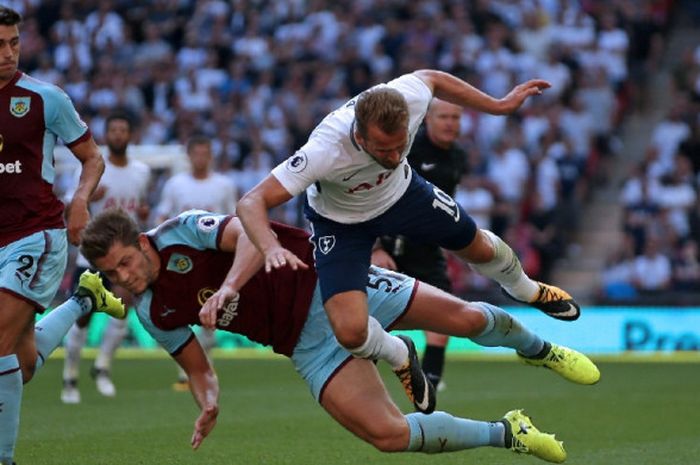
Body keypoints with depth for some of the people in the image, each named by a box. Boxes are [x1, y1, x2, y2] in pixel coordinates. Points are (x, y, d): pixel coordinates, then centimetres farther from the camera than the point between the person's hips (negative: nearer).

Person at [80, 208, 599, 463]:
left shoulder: (183, 230, -15)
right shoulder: (154, 314, 1)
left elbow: (252, 232, -29)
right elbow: (198, 366, 10)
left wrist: (229, 286, -45)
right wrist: (209, 403, -12)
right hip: (307, 343, 4)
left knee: (465, 318, -5)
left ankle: (538, 348, 31)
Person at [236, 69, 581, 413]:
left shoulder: (409, 98, -34)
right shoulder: (325, 151, -45)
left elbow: (429, 78, -7)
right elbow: (251, 203, -43)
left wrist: (500, 105, 1)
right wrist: (271, 249, -62)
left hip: (402, 192, 4)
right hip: (341, 222, -4)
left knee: (481, 249, 20)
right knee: (351, 332, -21)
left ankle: (527, 290, 59)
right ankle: (399, 357, 18)